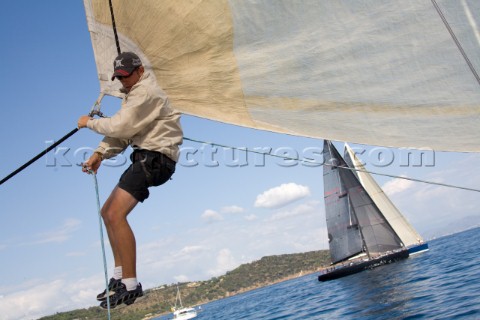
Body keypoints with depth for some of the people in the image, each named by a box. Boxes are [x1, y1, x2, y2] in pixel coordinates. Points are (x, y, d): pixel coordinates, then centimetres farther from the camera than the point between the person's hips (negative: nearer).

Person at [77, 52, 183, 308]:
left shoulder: (146, 92, -12)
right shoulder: (134, 93, 22)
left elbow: (120, 127, -19)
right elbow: (121, 131, 16)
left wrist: (90, 122, -3)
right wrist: (100, 154, 3)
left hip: (155, 158, -11)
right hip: (145, 159, 11)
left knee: (116, 214, -22)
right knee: (107, 212, 14)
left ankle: (130, 285, -19)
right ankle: (120, 276, 19)